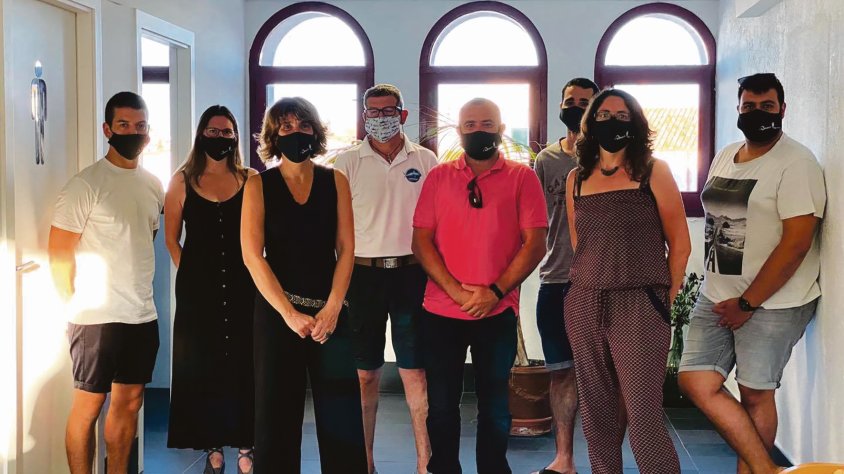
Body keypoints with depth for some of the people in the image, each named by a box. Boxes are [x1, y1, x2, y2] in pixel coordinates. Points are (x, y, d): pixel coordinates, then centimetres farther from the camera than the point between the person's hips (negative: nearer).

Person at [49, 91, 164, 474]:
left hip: (143, 314, 6)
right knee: (88, 406, 2)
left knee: (129, 402, 13)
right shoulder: (86, 184, -10)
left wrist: (137, 290, 13)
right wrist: (76, 305, -5)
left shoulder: (154, 185, 9)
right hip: (97, 316, -6)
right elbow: (59, 252, -10)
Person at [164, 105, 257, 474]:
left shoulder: (251, 180, 5)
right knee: (202, 366, 5)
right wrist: (190, 273, 3)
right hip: (198, 290, 1)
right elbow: (171, 238, 9)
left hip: (242, 288, 0)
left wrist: (255, 274, -3)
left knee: (244, 365, 1)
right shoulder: (183, 181, 5)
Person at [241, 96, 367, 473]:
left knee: (342, 414, 1)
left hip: (330, 312, 1)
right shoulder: (259, 184, 2)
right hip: (277, 312, -1)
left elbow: (346, 249, 2)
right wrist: (290, 314, -13)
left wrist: (332, 307, -9)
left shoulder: (335, 181, 6)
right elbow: (252, 255, -6)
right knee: (277, 414, 5)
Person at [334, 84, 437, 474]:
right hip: (364, 273, 0)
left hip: (412, 272, 0)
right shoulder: (347, 163, 4)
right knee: (364, 372, 7)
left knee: (415, 370, 3)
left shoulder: (425, 160, 6)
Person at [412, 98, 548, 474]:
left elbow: (535, 243, -4)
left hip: (497, 312, -1)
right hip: (440, 311, 1)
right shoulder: (438, 177, 6)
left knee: (494, 405, 10)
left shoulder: (522, 178, 1)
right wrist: (454, 289, -11)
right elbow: (421, 240, 1)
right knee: (441, 405, 9)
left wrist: (495, 292, -13)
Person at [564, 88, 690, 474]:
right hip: (583, 305, 4)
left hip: (640, 304, -4)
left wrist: (667, 300, 3)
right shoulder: (577, 178, 11)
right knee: (595, 411, 10)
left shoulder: (652, 171, 1)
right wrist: (594, 284, 15)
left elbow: (679, 243, 3)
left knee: (643, 415, -8)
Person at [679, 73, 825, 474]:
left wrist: (747, 304, -15)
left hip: (771, 303, -7)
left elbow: (797, 242, -17)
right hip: (716, 297, 7)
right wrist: (723, 295, 11)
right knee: (695, 382, 0)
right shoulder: (724, 158, 12)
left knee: (755, 394, 1)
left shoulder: (796, 164, -11)